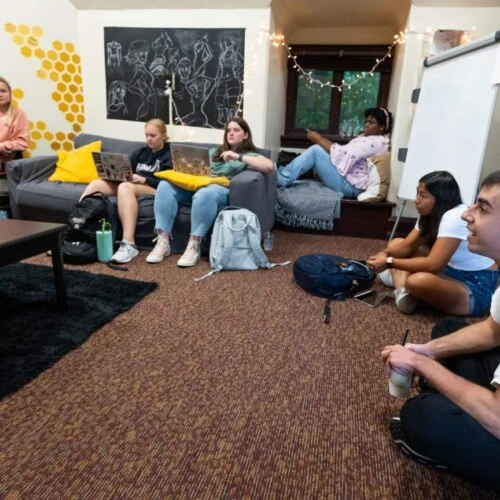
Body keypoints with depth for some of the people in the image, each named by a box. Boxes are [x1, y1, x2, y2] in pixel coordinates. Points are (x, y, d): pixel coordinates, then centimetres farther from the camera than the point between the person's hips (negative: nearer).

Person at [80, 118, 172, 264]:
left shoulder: (170, 155, 7)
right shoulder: (140, 152, 27)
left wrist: (144, 179, -20)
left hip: (154, 189, -6)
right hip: (132, 184, 7)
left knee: (125, 187, -38)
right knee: (95, 183, -17)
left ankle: (129, 244, -51)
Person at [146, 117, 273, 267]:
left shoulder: (249, 155, 14)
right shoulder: (214, 151, 32)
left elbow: (269, 166, -7)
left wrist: (238, 157, -12)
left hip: (223, 190, -5)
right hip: (198, 184, 5)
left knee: (204, 193, -40)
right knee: (165, 185, -22)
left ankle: (194, 247, -31)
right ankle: (162, 242, -25)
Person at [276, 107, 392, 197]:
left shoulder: (375, 142, -16)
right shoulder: (366, 137, 16)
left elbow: (341, 153, -21)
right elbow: (344, 151, 12)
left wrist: (319, 139, -10)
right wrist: (321, 139, 0)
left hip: (350, 186, -10)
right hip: (348, 180, 10)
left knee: (316, 150, -18)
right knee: (318, 150, 6)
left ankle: (281, 180, -14)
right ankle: (283, 174, 3)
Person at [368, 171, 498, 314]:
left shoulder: (455, 217, -26)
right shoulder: (431, 213, 3)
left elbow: (433, 265, -32)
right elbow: (407, 246, 4)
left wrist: (389, 262, -29)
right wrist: (385, 254, -17)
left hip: (476, 287, -9)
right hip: (450, 271, 10)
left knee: (417, 281, -40)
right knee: (396, 243, 5)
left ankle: (399, 280, -5)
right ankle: (401, 291, -17)